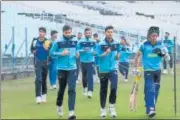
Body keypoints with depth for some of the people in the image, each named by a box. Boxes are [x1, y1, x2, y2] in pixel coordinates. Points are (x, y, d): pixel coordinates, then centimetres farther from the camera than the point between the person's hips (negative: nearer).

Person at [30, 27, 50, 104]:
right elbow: (32, 49, 15)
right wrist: (33, 52, -4)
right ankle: (38, 97, -15)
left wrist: (47, 49, -24)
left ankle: (44, 95, 27)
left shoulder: (48, 42, -6)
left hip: (45, 62, 1)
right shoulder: (35, 41, -1)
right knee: (38, 79, -12)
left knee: (44, 79, 12)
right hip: (38, 61, -1)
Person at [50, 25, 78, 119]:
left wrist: (78, 53, 0)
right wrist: (61, 53, -16)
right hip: (62, 68, -1)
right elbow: (51, 53, -3)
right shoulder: (58, 42, -6)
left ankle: (71, 112, -15)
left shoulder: (75, 41, 2)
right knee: (61, 89, 15)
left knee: (72, 89, -11)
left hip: (72, 68, 1)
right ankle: (59, 106, 41)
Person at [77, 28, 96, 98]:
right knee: (84, 76, 12)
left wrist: (94, 52, -6)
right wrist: (83, 50, -19)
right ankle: (85, 87, 36)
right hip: (83, 61, 1)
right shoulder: (81, 42, -2)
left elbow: (96, 50, 15)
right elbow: (77, 50, -3)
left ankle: (90, 91, -21)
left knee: (90, 76, -13)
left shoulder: (93, 42, 4)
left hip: (91, 61, -1)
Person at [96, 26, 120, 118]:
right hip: (103, 70, -1)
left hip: (113, 69, 1)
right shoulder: (101, 44, -7)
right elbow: (98, 56, -10)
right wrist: (105, 53, -24)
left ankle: (112, 108, -1)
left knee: (114, 88, -17)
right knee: (103, 90, 8)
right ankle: (103, 109, 22)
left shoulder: (116, 43, 2)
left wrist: (118, 55, -3)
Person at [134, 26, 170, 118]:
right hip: (148, 71, -4)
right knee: (150, 90, -17)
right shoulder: (144, 45, -7)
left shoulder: (160, 45, 1)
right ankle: (150, 109, -22)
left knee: (155, 91, 12)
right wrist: (136, 68, 3)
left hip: (157, 70, 4)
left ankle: (151, 108, 26)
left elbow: (167, 57, 3)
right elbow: (137, 56, 5)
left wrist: (163, 53, -18)